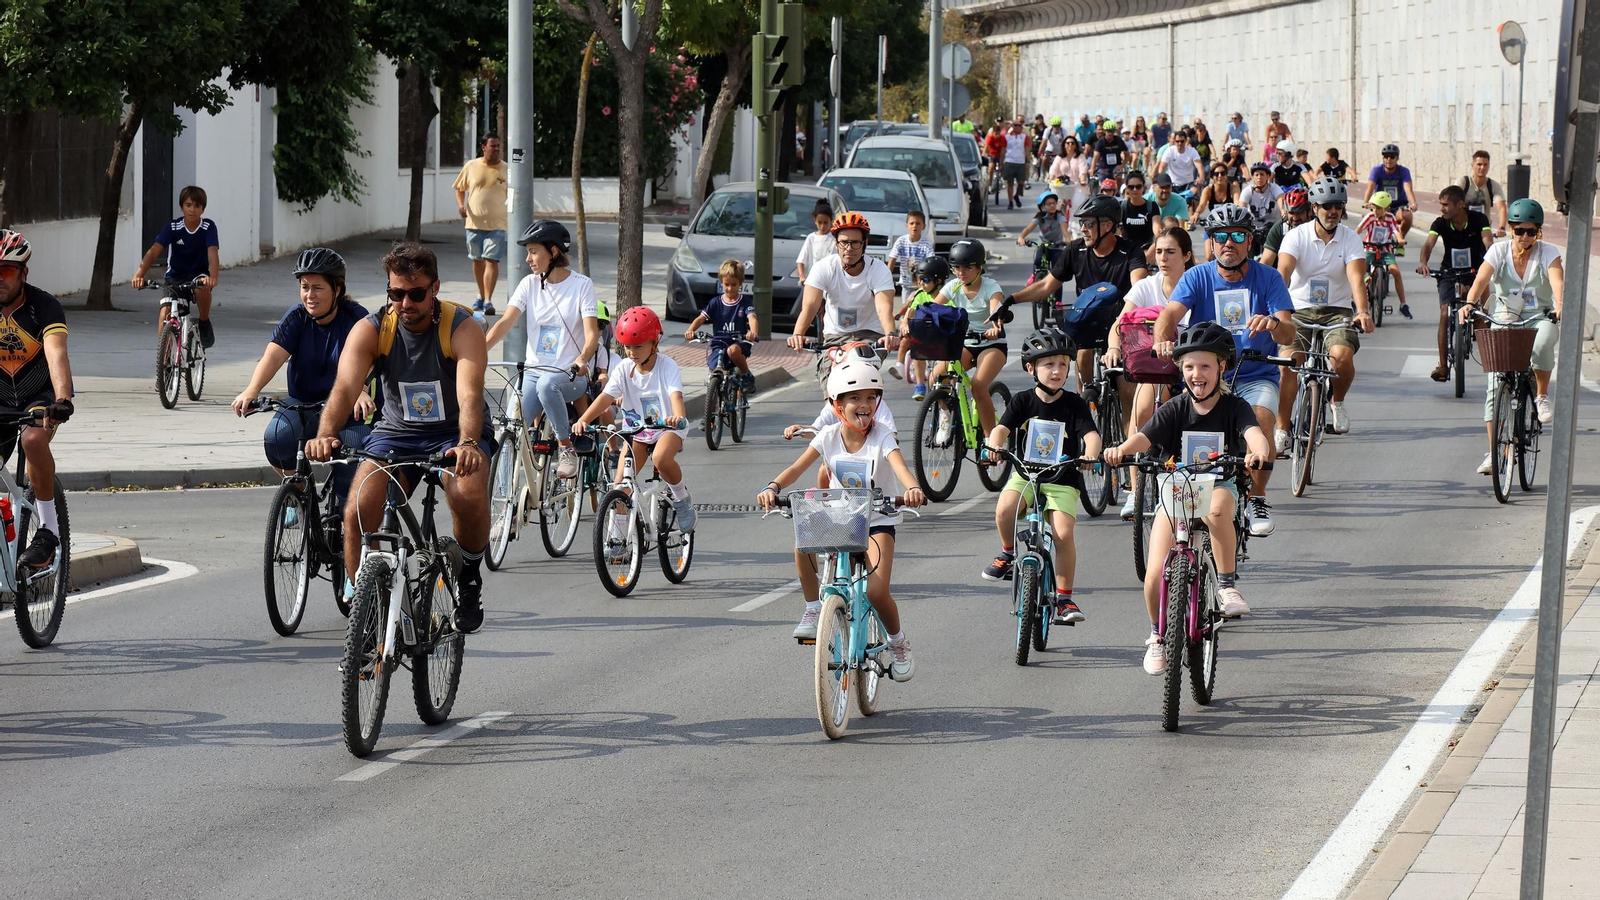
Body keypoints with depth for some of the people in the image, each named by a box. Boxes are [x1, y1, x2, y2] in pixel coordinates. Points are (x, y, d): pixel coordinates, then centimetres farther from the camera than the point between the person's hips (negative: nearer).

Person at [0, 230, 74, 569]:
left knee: (34, 439, -34)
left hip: (42, 394, -4)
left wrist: (63, 400, -53)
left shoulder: (43, 306, -21)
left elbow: (56, 354, -36)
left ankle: (49, 529, -22)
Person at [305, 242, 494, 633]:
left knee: (469, 495, -34)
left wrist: (468, 443, -53)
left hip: (454, 433, -2)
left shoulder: (462, 327, -17)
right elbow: (345, 388, -26)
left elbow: (470, 394, -33)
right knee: (357, 512, -22)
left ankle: (469, 577, -4)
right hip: (396, 435, 2)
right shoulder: (370, 330, -11)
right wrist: (325, 435, -47)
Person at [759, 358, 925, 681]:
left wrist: (913, 489, -54)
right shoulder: (829, 437, -5)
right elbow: (798, 467, -15)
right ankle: (813, 610, -8)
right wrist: (773, 488, -35)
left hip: (877, 523, -3)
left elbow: (900, 466, -31)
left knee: (876, 591, -20)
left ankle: (898, 643, 10)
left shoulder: (882, 437, -13)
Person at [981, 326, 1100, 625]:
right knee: (1005, 509, -30)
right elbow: (1002, 427, -11)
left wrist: (1090, 454, -35)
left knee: (1063, 533, -21)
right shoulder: (1023, 402, 2)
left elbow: (1091, 433, -12)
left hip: (1062, 480, -1)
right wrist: (995, 444, -34)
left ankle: (1064, 598, -6)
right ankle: (1008, 554, 1)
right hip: (1025, 474, 1)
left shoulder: (1074, 404, 0)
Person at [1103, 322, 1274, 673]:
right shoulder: (1175, 409, -2)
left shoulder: (1234, 407, -5)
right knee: (1156, 574, -14)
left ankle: (1228, 584, -23)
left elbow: (1253, 433, -24)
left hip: (1219, 485, -1)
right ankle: (1158, 637, 14)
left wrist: (1259, 450, -49)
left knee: (1216, 508, -41)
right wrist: (1122, 449, -40)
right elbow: (1145, 436, -17)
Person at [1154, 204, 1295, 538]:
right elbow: (1170, 313, -15)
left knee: (1261, 422, -30)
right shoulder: (1197, 277, 2)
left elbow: (1288, 335, -11)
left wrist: (1274, 324, -36)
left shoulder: (1268, 278, 0)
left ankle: (1257, 499, -8)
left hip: (1256, 377, -1)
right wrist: (1162, 341, -38)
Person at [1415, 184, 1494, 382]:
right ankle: (1443, 364, -15)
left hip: (1474, 270, 0)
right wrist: (1423, 262, -48)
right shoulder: (1441, 223, -12)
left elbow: (1488, 242, -29)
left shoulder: (1478, 220, -15)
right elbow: (1429, 243, -28)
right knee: (1445, 313, -15)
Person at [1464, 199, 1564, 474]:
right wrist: (1469, 304, -38)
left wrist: (1560, 305, -43)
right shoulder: (1499, 251, -3)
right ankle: (1492, 453, -6)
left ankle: (1542, 395, -13)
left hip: (1539, 318, -1)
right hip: (1503, 320, 1)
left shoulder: (1548, 252, -4)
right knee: (1495, 385, -10)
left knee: (1543, 340, -39)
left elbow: (1558, 281, -22)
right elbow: (1481, 280, -18)